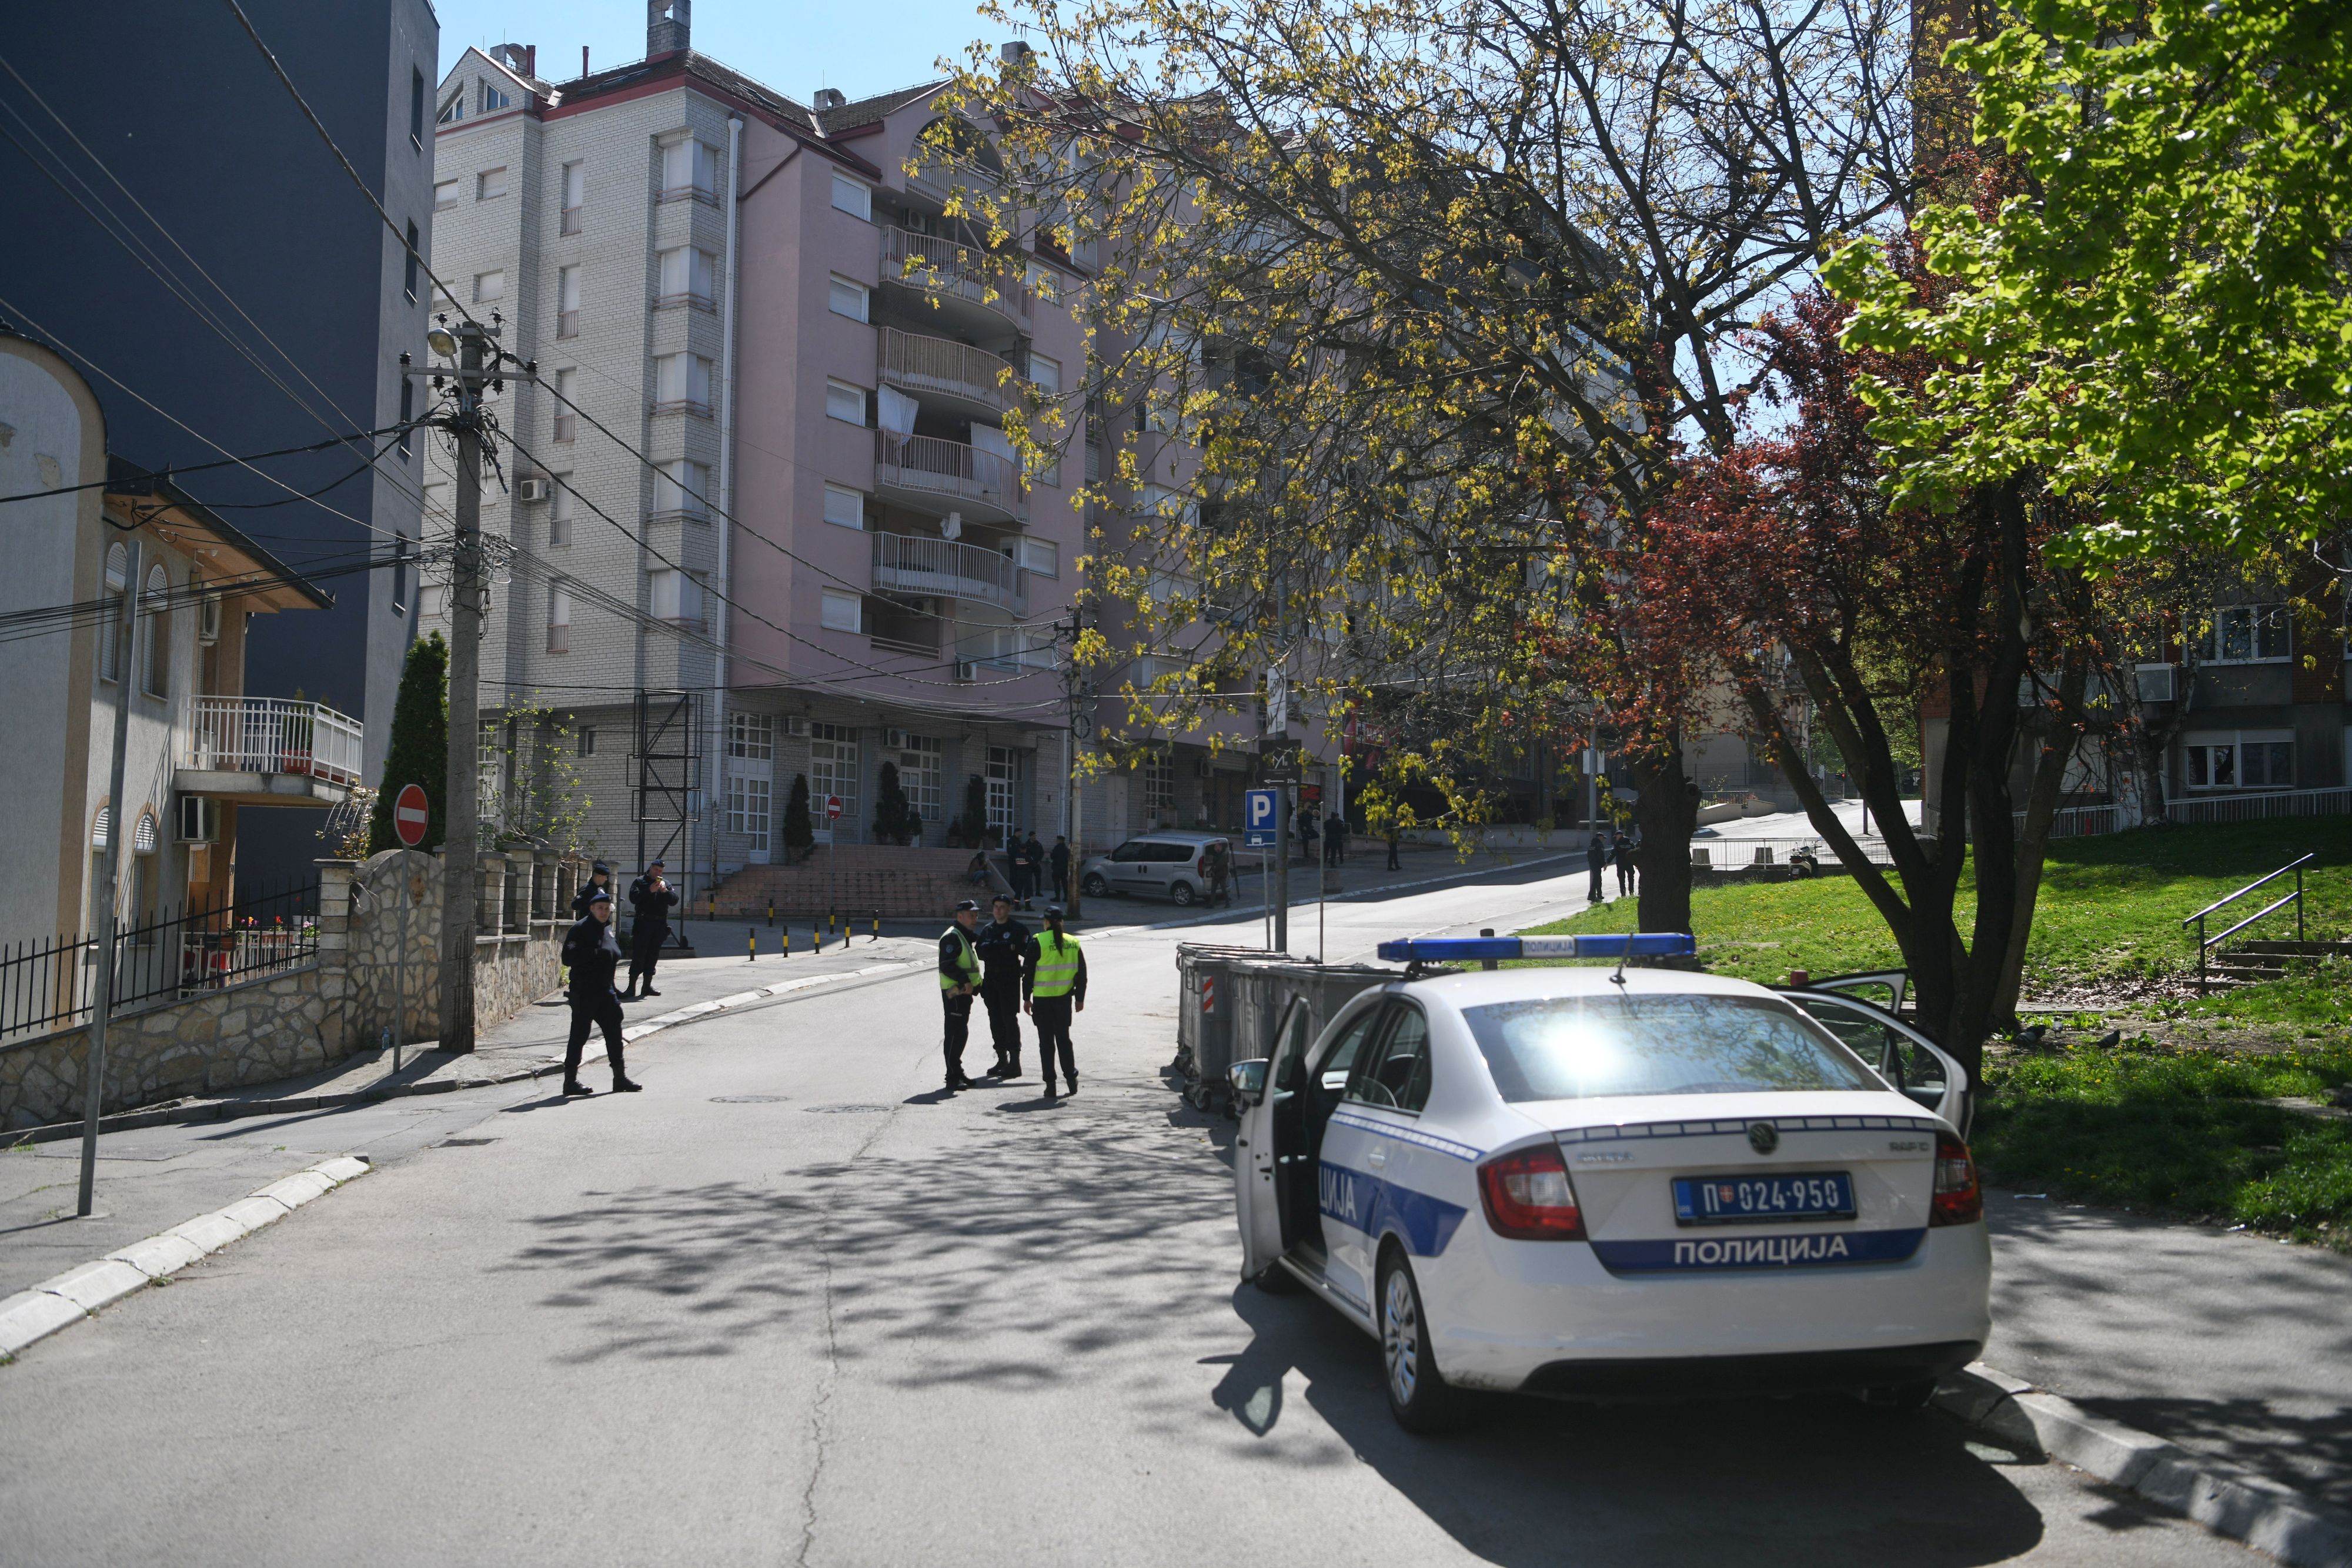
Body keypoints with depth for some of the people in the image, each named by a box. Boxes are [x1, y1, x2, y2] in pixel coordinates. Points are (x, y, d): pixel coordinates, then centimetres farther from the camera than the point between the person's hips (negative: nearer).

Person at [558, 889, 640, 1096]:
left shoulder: (609, 929, 15)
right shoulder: (581, 929, -10)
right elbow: (568, 958, -19)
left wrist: (611, 956, 7)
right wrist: (595, 954, -20)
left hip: (605, 991, 8)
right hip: (584, 991, -8)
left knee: (614, 1032, 9)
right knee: (580, 1034, -3)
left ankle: (620, 1077, 16)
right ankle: (571, 1080, 5)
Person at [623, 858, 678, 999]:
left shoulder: (666, 884, 16)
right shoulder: (640, 882, 4)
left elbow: (674, 900, 4)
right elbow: (633, 898, -11)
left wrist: (665, 891, -13)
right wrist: (650, 891, -18)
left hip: (660, 925, 4)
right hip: (643, 923, -4)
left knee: (653, 956, 9)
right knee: (638, 955, -8)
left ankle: (647, 986, 17)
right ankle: (632, 987, -9)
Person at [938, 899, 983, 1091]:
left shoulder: (965, 937, 20)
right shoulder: (952, 937, -14)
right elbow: (946, 966, -24)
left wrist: (976, 983, 15)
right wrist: (965, 981, -29)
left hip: (964, 992, 11)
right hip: (954, 992, -11)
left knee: (961, 1033, 15)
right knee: (955, 1034, -8)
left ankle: (957, 1075, 24)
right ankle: (953, 1078, -6)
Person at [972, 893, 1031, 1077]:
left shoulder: (1018, 929, -4)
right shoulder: (987, 930, 14)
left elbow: (1028, 952, -9)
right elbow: (978, 952, 14)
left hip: (1009, 979, -6)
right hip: (990, 979, 6)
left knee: (1010, 1019, -8)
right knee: (995, 1021, 9)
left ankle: (1014, 1062, -4)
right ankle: (1002, 1060, 18)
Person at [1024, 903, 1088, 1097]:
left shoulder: (1038, 942, -9)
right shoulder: (1073, 943, 4)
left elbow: (1029, 972, -7)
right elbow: (1081, 973, 8)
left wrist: (1026, 998, 1)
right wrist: (1080, 998, 15)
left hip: (1042, 999, -3)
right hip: (1064, 999, 3)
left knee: (1046, 1042, 4)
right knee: (1064, 1038, 17)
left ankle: (1050, 1084, 3)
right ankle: (1071, 1077, 16)